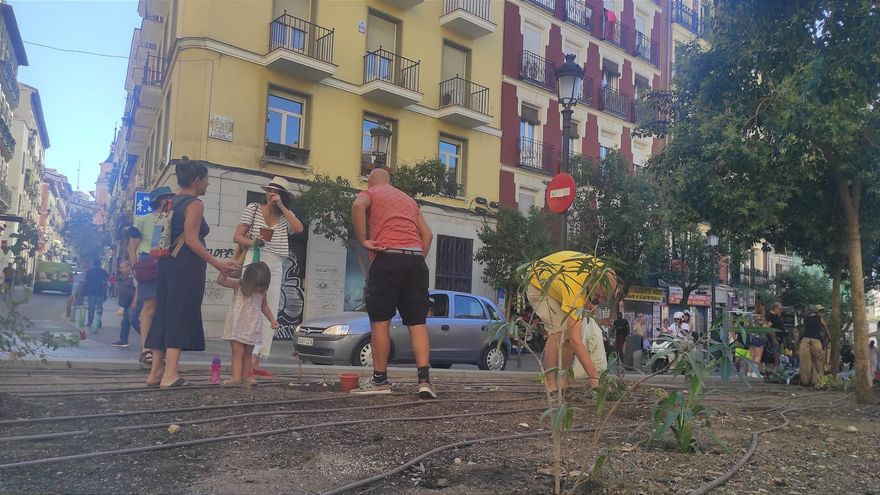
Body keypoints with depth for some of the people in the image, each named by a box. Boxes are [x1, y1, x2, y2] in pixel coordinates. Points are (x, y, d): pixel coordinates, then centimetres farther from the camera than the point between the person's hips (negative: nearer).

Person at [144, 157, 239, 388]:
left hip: (167, 265, 9)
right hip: (187, 267, -9)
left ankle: (156, 371, 12)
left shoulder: (173, 202, 17)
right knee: (182, 317, -6)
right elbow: (191, 240, -17)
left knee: (163, 315, 9)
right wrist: (217, 264, -17)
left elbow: (169, 237, 19)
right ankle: (170, 374, -8)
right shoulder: (195, 204, -9)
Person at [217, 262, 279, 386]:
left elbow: (264, 306, 16)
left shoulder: (262, 292, 1)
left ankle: (245, 377, 13)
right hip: (237, 325, -3)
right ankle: (236, 377, -9)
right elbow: (220, 281, -15)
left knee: (247, 353, 9)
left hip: (252, 327, 3)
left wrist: (272, 320, 9)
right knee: (237, 351, -8)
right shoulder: (238, 285, -8)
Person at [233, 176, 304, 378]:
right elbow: (237, 237, 2)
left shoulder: (286, 216, 11)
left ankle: (255, 361, 4)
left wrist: (281, 206, -8)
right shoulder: (253, 209, 5)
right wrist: (252, 242, -18)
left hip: (275, 268, 4)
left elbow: (299, 228, -10)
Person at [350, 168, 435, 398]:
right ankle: (424, 380, -8)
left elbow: (358, 206, -12)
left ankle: (380, 380, 4)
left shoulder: (369, 193, 14)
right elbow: (427, 233, 19)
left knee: (380, 321, 1)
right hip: (416, 259, 5)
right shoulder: (409, 199, 30)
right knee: (417, 323, 3)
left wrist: (363, 240, -8)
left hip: (388, 257, -4)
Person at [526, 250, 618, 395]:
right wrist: (594, 376, -48)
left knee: (571, 330, -7)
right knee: (557, 330, -26)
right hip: (539, 285, -7)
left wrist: (587, 303, -14)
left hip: (557, 287, 7)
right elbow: (575, 340, -45)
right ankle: (551, 388, -21)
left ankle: (562, 383, 2)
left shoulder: (603, 271, -25)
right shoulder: (575, 289, -44)